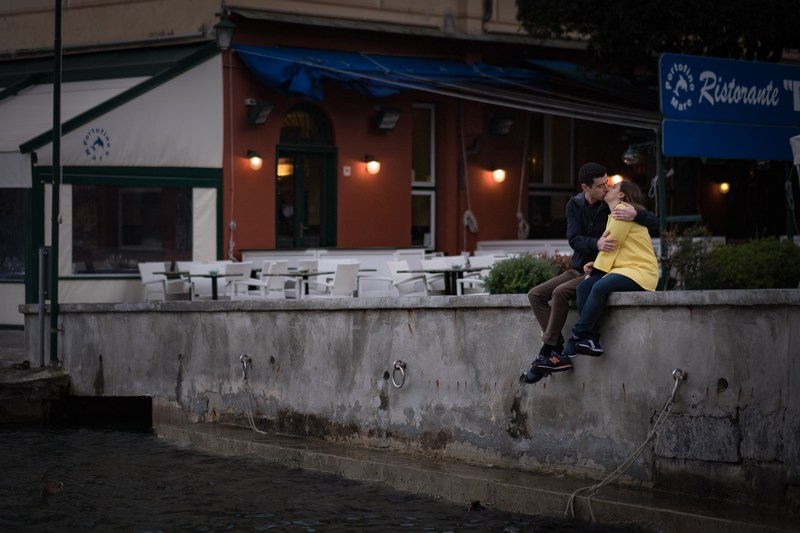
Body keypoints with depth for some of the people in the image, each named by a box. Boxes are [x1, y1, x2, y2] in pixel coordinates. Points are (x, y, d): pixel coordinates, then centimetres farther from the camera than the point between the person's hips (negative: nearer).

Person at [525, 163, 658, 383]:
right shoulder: (575, 206, 3)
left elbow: (655, 223, -11)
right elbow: (574, 239, -11)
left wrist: (636, 214, -34)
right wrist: (596, 244, -33)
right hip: (579, 269, 6)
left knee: (561, 292, -29)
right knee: (535, 294, -10)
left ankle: (546, 354, -23)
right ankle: (558, 352, -19)